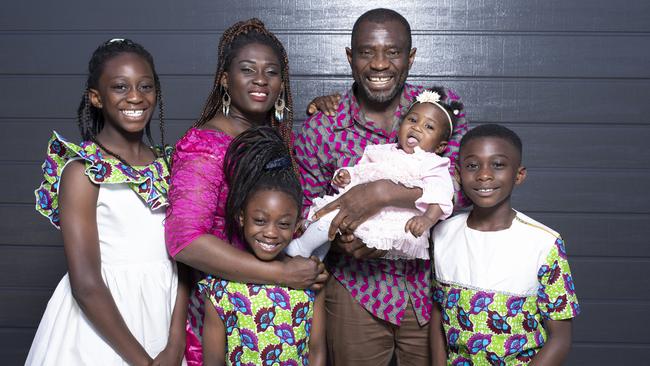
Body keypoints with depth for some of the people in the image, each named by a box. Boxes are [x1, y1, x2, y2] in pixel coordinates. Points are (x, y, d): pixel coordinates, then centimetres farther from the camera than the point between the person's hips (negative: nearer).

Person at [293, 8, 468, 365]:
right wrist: (339, 238, -21)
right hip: (356, 291, -1)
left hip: (430, 286, 1)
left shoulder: (443, 106, -6)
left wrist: (383, 192, -31)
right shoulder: (319, 129, -8)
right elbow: (308, 211, 0)